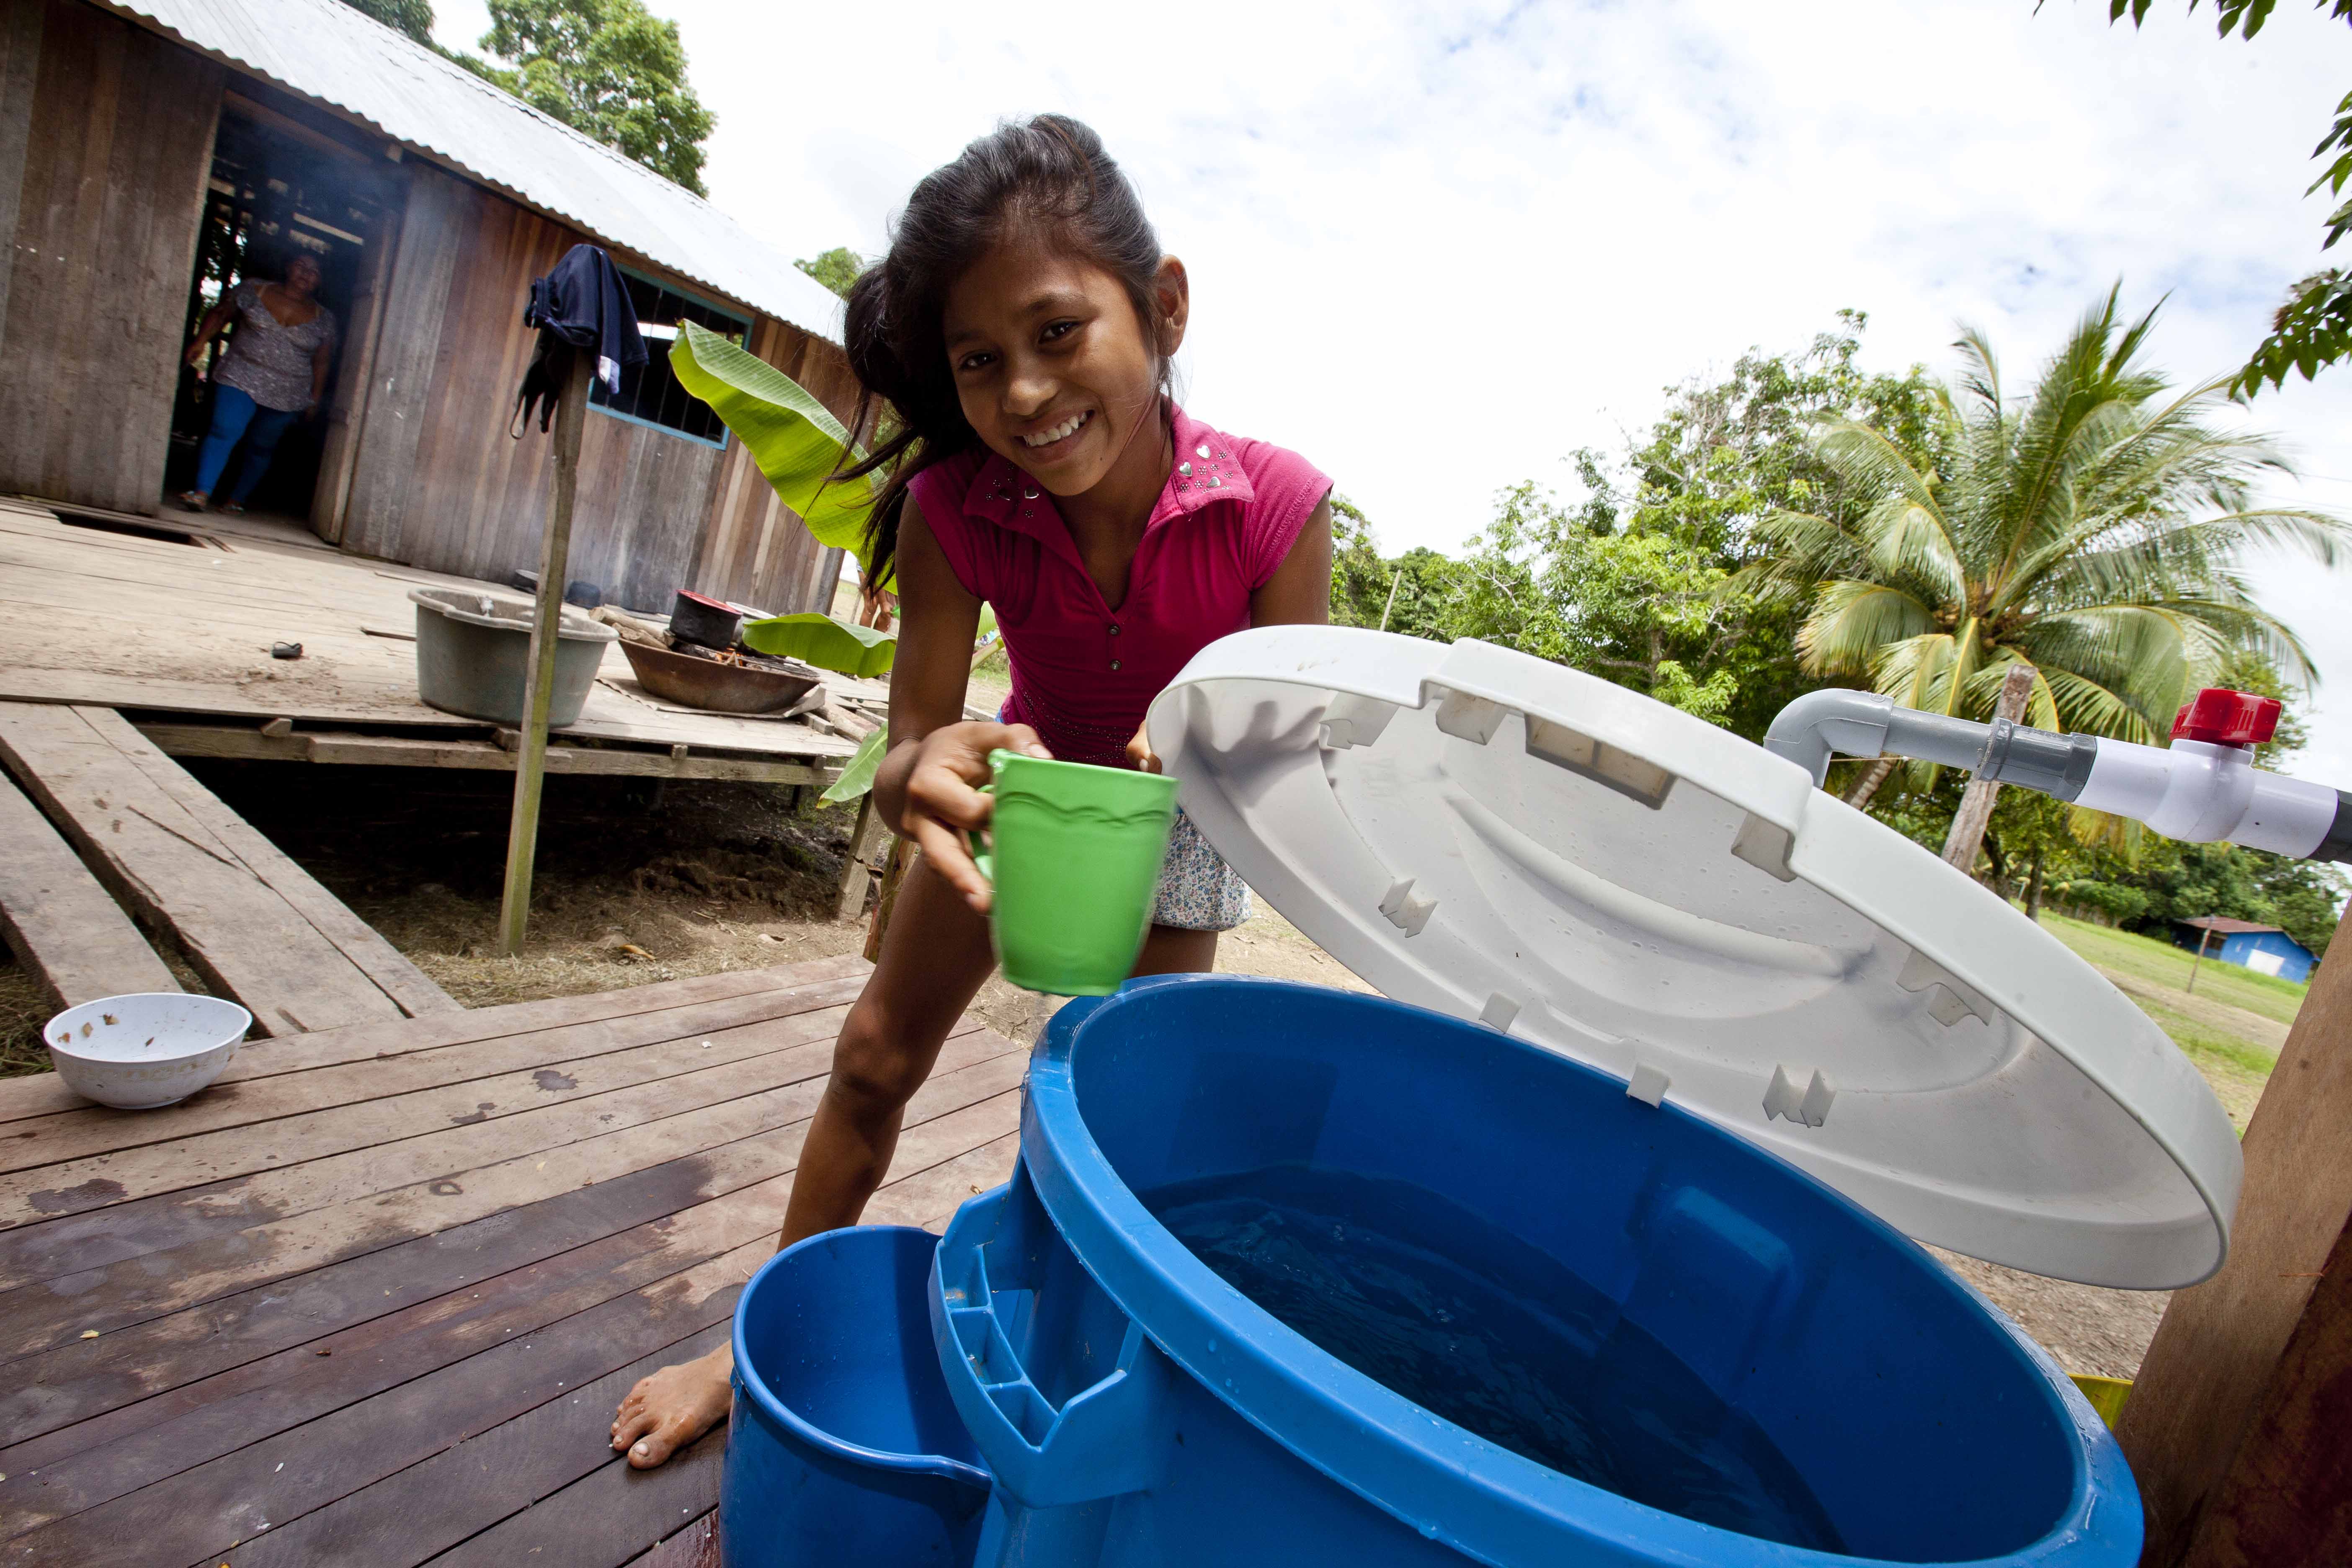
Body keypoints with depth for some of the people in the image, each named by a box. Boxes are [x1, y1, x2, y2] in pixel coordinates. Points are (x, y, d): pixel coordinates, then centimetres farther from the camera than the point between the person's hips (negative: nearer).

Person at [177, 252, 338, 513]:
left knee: (262, 447, 8)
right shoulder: (254, 292, 5)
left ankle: (236, 499, 20)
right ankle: (202, 493, -15)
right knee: (225, 432, -14)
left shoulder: (324, 319, 5)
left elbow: (322, 362, 9)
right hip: (241, 379, -1)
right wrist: (201, 341, -2)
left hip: (286, 395, 1)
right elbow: (220, 314, 12)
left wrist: (315, 399, 6)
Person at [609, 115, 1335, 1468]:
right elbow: (910, 743, -24)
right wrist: (927, 773, -48)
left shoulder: (1277, 507, -32)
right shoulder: (954, 509, -27)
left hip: (1184, 804, -1)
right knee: (879, 1052, 8)